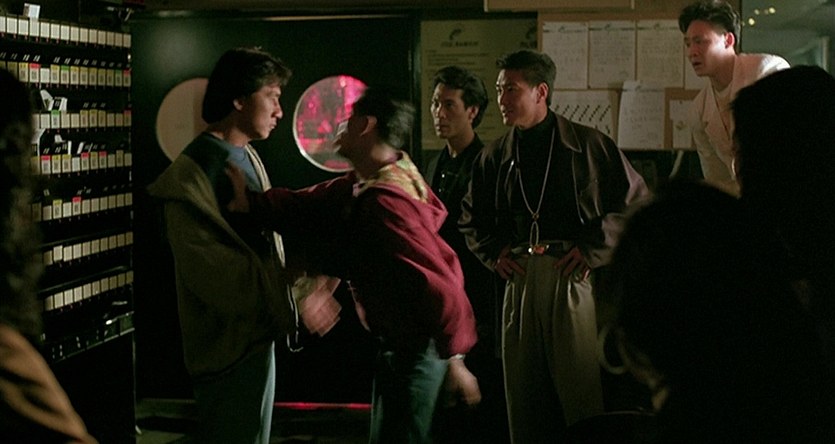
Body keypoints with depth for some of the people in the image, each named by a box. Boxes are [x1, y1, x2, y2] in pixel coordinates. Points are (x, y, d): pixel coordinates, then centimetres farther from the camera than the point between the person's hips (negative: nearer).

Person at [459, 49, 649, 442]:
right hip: (519, 278, 4)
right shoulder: (494, 157, 14)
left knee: (581, 387, -4)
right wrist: (493, 252, 8)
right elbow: (471, 220, 26)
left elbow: (636, 201, 3)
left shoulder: (588, 144, 2)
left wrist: (595, 248, -5)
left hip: (571, 277, -4)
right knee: (523, 392, 6)